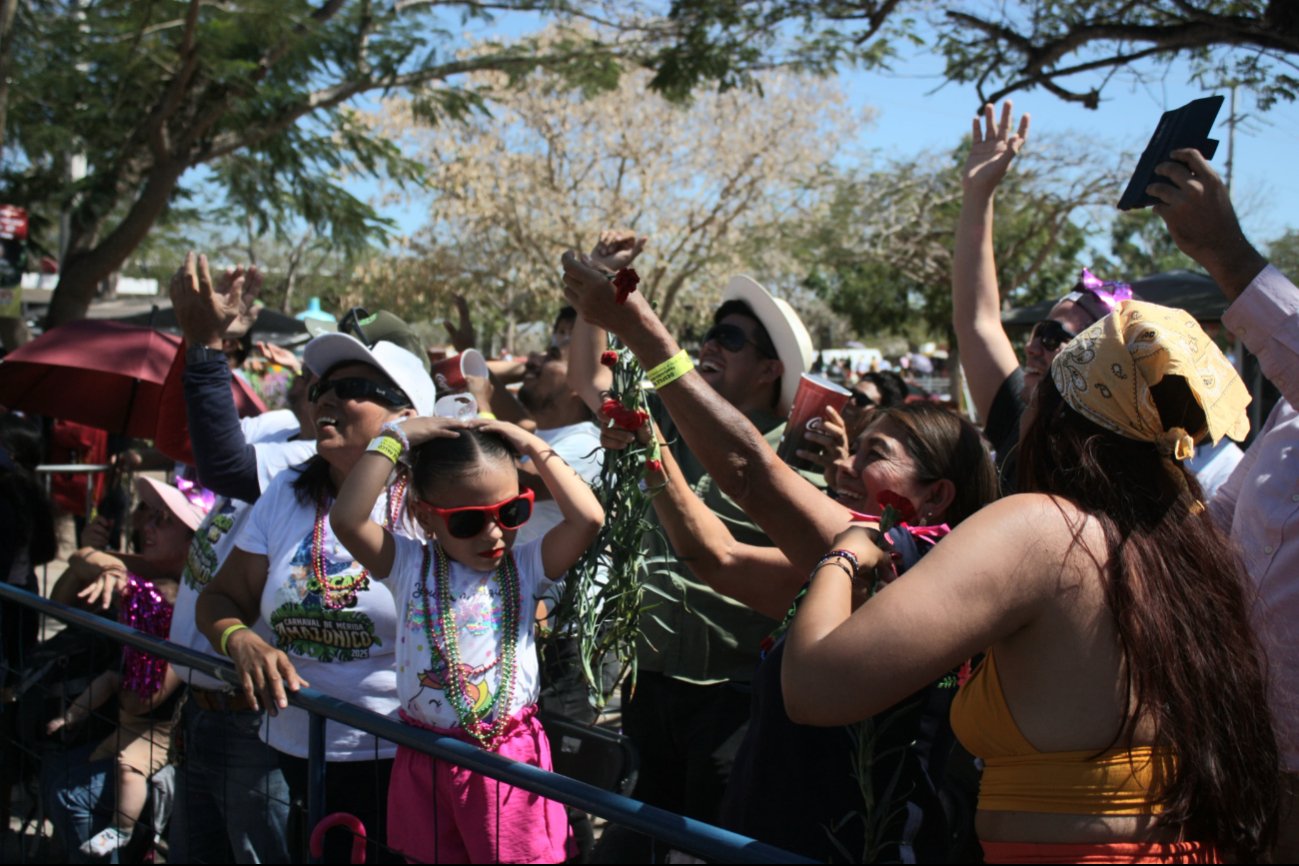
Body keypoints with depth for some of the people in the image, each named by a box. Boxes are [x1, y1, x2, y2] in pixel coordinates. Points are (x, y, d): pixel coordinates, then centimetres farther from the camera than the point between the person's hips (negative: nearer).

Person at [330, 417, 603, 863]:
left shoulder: (524, 566, -2)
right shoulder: (410, 566, -3)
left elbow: (588, 518, -17)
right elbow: (347, 519, -17)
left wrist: (534, 447, -11)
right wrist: (396, 440, -15)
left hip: (511, 759, -1)